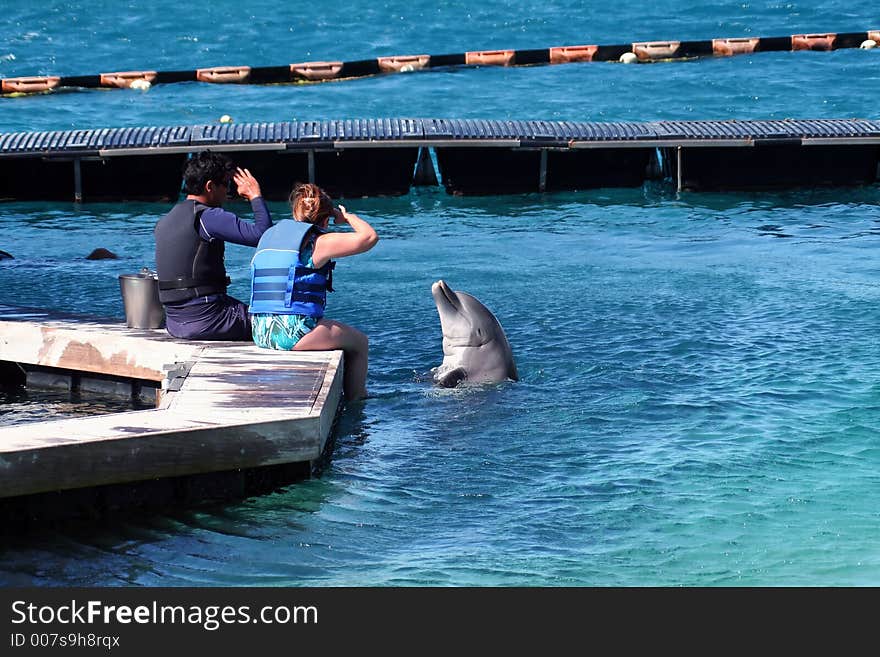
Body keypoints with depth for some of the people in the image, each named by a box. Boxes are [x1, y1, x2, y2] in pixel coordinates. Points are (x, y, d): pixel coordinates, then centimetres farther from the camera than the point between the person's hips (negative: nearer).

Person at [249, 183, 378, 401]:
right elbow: (369, 237, -6)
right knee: (360, 342, 17)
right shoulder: (317, 241, -7)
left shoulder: (269, 235, 15)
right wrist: (346, 216, 10)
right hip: (294, 334, -8)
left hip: (261, 334, 8)